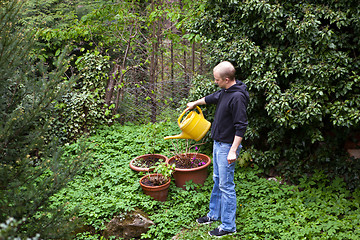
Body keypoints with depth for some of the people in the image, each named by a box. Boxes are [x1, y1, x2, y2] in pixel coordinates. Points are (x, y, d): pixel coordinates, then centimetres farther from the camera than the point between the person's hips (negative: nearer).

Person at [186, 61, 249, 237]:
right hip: (218, 143, 10)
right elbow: (212, 98, 29)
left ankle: (228, 226, 7)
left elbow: (241, 126, -24)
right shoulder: (224, 92, 6)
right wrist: (195, 103, 44)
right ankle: (214, 214, 35)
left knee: (226, 186, -3)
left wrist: (233, 150, -26)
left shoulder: (237, 97, -23)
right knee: (217, 181, 20)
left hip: (228, 146, -10)